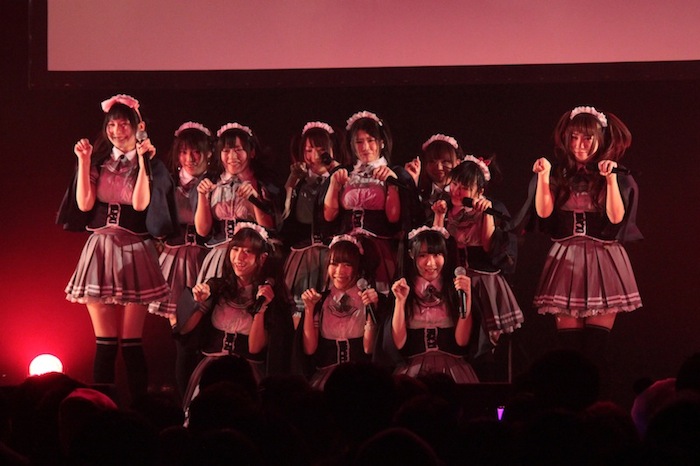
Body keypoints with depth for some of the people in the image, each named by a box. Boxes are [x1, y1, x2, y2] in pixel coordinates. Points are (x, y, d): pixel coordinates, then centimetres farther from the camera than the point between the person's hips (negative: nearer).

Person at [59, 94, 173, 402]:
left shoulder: (151, 166, 3)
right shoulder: (98, 162, 9)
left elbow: (140, 203, -14)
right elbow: (84, 204, -3)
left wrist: (142, 160, -13)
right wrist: (84, 161, -5)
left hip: (134, 253, -2)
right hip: (100, 251, 2)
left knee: (131, 342, -3)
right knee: (104, 342, 1)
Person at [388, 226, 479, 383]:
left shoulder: (456, 288, 5)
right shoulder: (404, 289, 6)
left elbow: (461, 340, -3)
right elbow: (399, 343, 0)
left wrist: (467, 296, -8)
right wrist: (400, 301, -7)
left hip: (452, 368, 1)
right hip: (413, 368, -1)